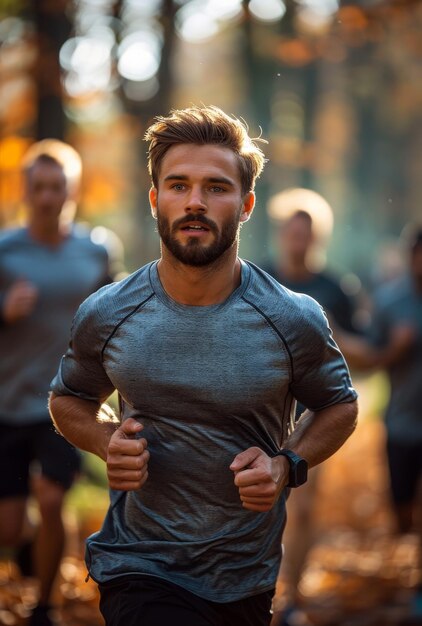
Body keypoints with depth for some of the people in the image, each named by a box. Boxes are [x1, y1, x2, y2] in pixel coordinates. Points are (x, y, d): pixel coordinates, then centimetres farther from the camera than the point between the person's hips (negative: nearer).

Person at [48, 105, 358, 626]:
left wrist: (287, 465, -12)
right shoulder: (104, 316, -7)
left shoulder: (295, 321, -10)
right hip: (139, 571, -1)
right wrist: (108, 441, -10)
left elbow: (339, 405, 7)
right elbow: (69, 399, 12)